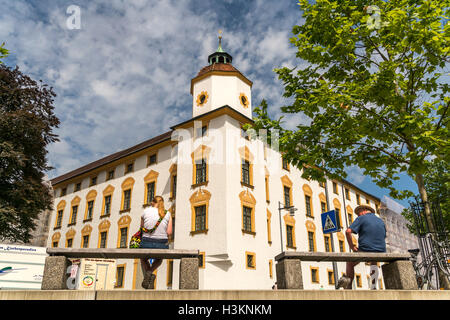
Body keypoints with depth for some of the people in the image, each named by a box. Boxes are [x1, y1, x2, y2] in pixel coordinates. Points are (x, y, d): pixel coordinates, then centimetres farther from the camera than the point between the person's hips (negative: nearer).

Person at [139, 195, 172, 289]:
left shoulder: (146, 211, 2)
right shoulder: (168, 214, 4)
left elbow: (141, 228, 12)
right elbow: (169, 233, -1)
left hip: (147, 244, 0)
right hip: (162, 246, 1)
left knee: (143, 259, 35)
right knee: (159, 259, 36)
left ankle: (147, 273, 7)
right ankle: (150, 271, 6)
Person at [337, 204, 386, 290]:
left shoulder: (361, 218, -1)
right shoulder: (381, 221, 16)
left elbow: (348, 231, -13)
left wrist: (352, 246, -5)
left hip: (364, 251, -4)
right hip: (380, 252, 4)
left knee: (350, 264, 22)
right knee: (373, 262, 38)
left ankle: (348, 286, 13)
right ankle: (373, 286, 27)